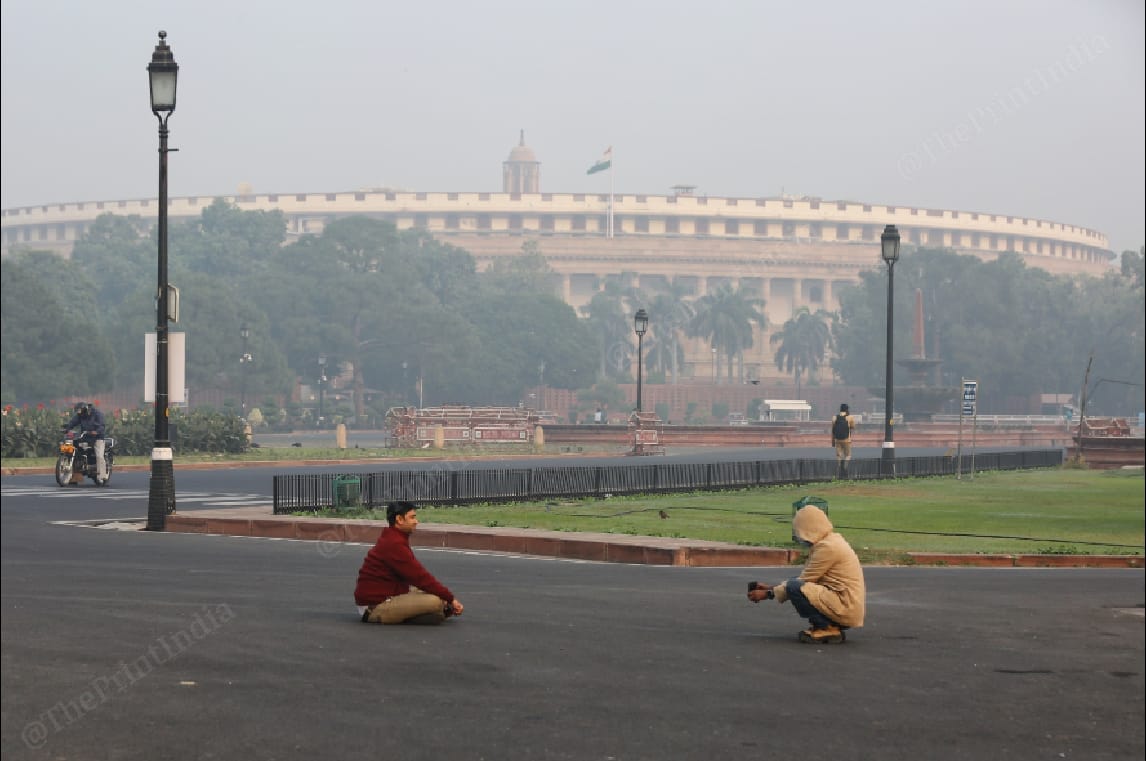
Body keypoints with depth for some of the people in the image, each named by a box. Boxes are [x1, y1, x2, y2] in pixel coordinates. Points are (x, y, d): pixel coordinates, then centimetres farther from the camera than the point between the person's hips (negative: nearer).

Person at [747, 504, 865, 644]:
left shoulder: (827, 546, -15)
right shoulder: (831, 540, 16)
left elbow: (804, 581, -12)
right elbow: (805, 578, 19)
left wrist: (769, 594, -4)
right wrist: (772, 587, 15)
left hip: (846, 608, -10)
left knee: (794, 588, -21)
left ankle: (828, 629, -10)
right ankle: (832, 625, 8)